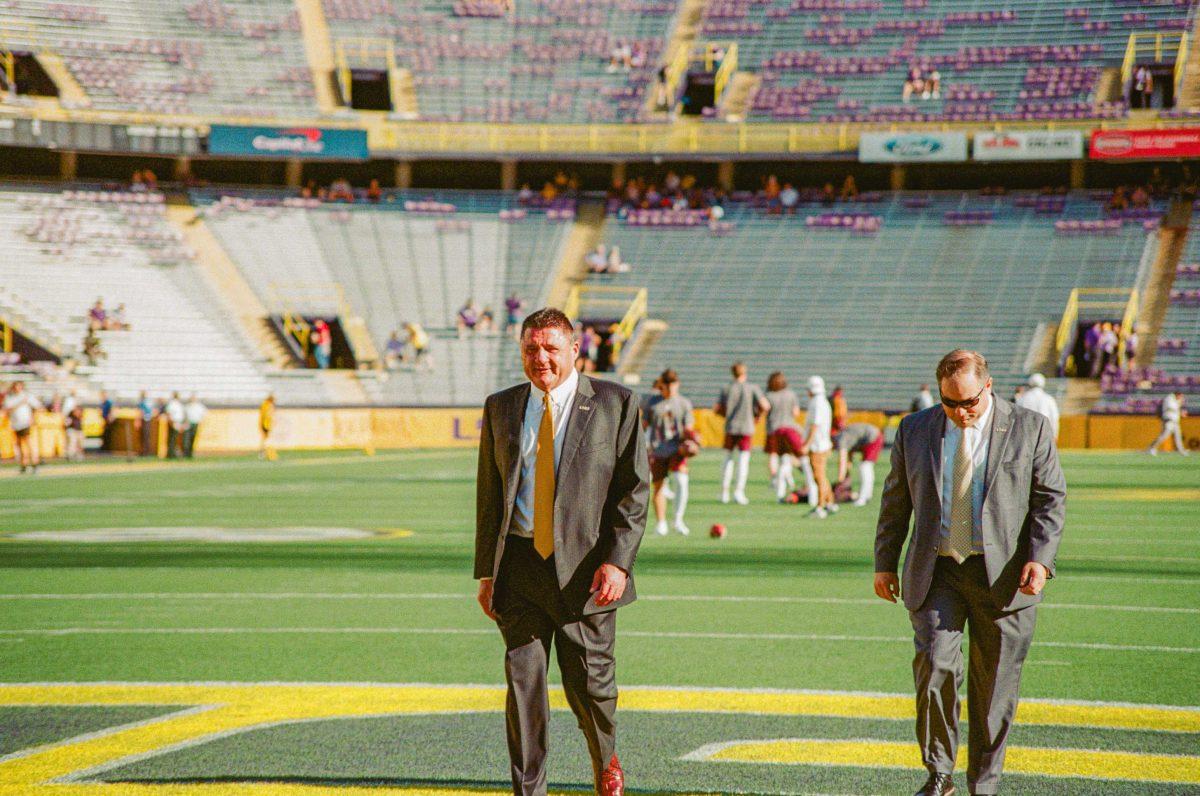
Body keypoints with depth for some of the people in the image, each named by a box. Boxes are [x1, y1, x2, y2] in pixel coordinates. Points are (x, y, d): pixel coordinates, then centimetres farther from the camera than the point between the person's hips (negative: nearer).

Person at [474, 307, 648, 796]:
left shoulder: (615, 404, 0)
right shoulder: (500, 408, 11)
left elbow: (635, 489, -3)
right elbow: (488, 494, 14)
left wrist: (617, 561, -13)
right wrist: (487, 571, 8)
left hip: (586, 567, -2)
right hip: (519, 567, 3)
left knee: (589, 683, 4)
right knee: (523, 681, -3)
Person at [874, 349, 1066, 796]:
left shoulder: (1029, 429, 1)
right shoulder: (914, 431, 8)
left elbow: (1051, 498, 1)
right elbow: (895, 501, 15)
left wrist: (1040, 559, -11)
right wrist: (884, 562, 11)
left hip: (1002, 575, -1)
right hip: (935, 573, 1)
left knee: (995, 684, 3)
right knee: (935, 663, -16)